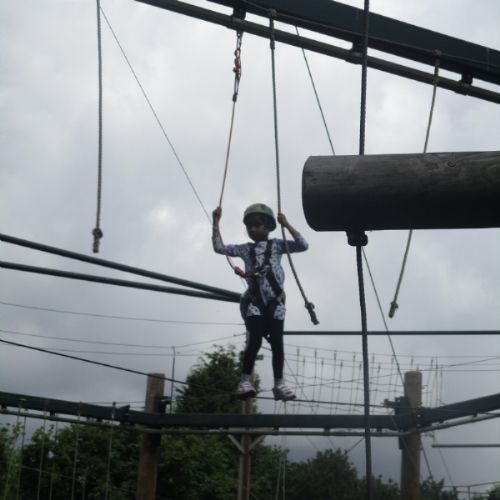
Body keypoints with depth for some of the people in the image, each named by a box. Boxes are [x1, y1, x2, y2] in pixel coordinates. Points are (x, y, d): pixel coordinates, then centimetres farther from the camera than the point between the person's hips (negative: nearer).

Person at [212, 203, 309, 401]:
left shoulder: (277, 245, 7)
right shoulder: (245, 249, 10)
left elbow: (303, 245, -3)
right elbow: (219, 247, 6)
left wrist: (287, 225, -6)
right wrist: (216, 223, 3)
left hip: (275, 301, 0)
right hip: (254, 301, 0)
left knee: (277, 342, 1)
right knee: (255, 339, -14)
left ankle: (279, 383, 9)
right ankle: (245, 380, -7)